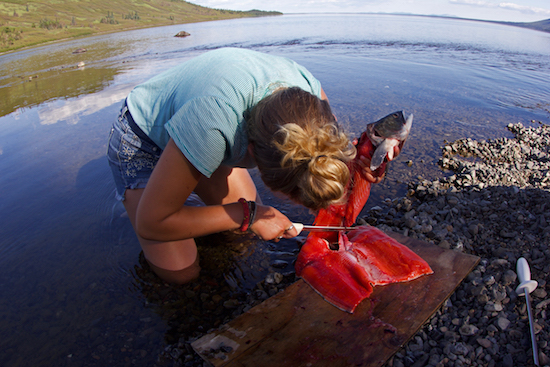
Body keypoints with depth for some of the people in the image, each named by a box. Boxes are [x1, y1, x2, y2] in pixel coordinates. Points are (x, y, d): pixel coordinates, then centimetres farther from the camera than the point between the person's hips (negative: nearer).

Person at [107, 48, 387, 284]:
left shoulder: (308, 90, -27)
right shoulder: (213, 124, -47)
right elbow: (150, 223, -32)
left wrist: (352, 157, -23)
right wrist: (248, 215, -31)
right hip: (142, 143, -4)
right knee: (181, 273, -6)